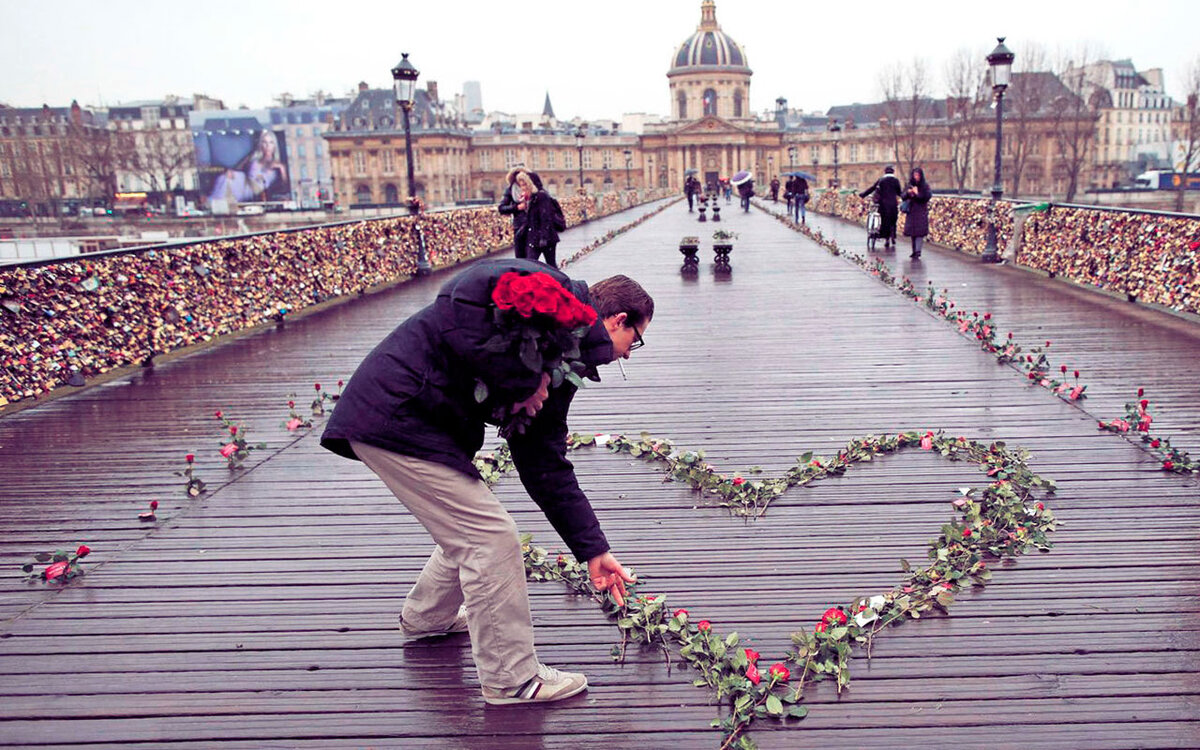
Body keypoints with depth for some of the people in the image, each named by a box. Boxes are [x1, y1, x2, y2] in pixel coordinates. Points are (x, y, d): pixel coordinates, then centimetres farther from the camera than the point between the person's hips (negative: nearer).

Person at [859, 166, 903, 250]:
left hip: (883, 205, 1)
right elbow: (899, 192, 3)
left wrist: (862, 195, 17)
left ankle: (886, 243, 7)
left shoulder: (881, 180, 2)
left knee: (885, 223, 9)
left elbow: (871, 189, 7)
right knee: (893, 224, 9)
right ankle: (893, 242, 0)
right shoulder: (896, 180, -2)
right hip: (893, 205, -1)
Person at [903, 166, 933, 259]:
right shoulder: (910, 185, 9)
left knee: (919, 232, -13)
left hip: (921, 211, -4)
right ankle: (914, 251, 17)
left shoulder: (925, 186, -2)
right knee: (912, 232, 8)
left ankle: (918, 251, -20)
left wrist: (917, 194, -16)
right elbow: (904, 197, 8)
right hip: (911, 211, 4)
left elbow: (928, 196, -12)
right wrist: (908, 193, -12)